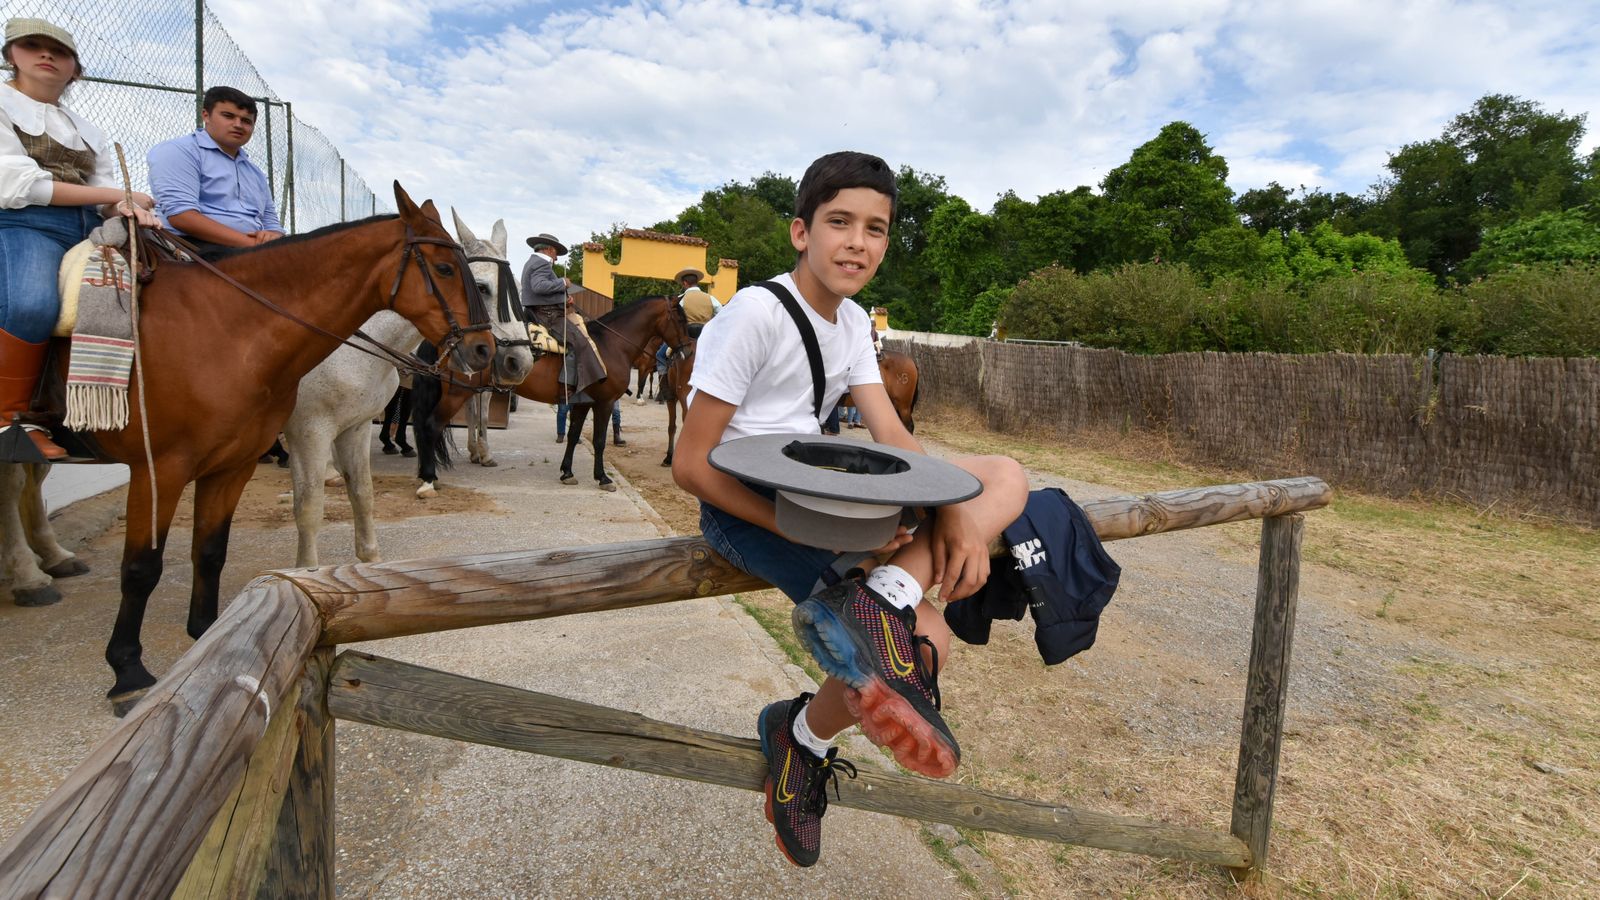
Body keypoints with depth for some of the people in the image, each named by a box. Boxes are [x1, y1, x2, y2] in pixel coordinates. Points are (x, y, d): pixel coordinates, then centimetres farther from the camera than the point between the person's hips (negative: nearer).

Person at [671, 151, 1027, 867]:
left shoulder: (853, 323, 8)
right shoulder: (757, 312, -16)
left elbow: (893, 438, 1)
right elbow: (690, 466, -19)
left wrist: (954, 513, -19)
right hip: (743, 507, -8)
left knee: (1005, 476, -7)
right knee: (927, 640, -19)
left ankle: (883, 597, -25)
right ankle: (805, 738, 1)